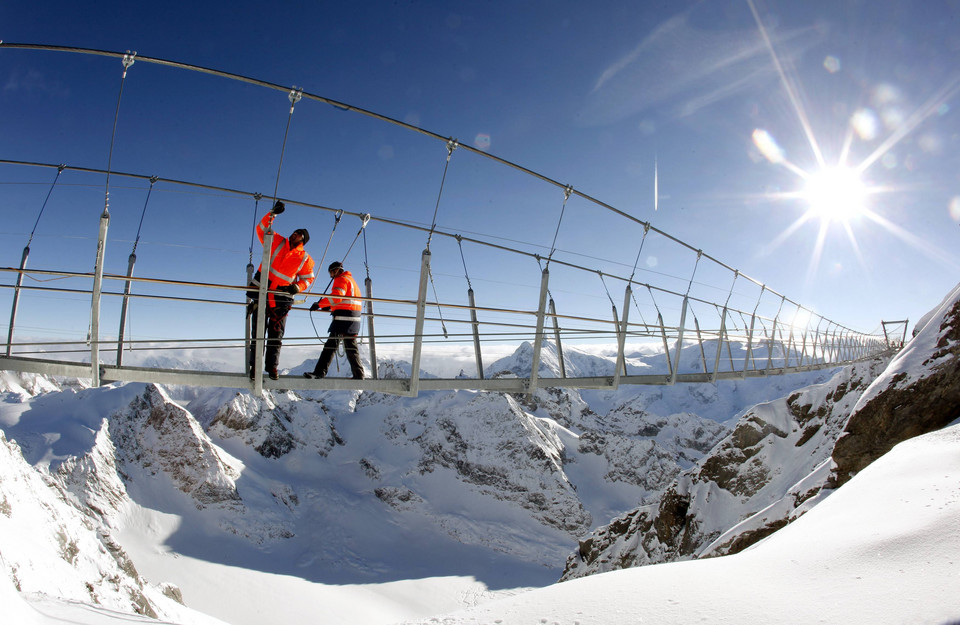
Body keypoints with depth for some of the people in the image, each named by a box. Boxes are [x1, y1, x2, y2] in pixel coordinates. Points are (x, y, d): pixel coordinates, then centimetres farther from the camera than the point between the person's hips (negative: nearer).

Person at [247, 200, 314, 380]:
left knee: (276, 334, 2)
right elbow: (262, 229, 2)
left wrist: (297, 287, -8)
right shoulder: (277, 242, 5)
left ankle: (272, 365, 9)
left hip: (282, 298, 0)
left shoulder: (305, 259, 5)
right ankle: (255, 364, 4)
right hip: (262, 292, 0)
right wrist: (273, 213, -10)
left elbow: (308, 278, 11)